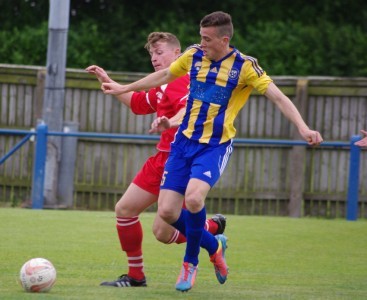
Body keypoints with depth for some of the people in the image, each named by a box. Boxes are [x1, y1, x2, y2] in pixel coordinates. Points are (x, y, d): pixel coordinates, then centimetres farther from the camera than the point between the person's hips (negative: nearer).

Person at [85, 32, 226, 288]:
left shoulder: (180, 81, -14)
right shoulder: (163, 86, 17)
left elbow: (189, 110, -33)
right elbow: (138, 103, 35)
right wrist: (108, 81, 31)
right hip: (162, 159, 10)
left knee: (162, 232, -12)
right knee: (124, 209, 7)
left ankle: (213, 227, 13)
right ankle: (136, 276, 17)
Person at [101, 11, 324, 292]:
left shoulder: (245, 66, -10)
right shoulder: (194, 55, 3)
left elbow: (278, 97, -13)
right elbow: (164, 75, 20)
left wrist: (303, 127, -28)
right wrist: (124, 88, 28)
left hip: (215, 146, -5)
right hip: (184, 142, 5)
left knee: (193, 198, -29)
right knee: (167, 211, -5)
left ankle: (190, 262, -3)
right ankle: (214, 245, 24)